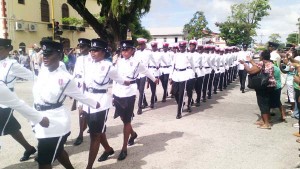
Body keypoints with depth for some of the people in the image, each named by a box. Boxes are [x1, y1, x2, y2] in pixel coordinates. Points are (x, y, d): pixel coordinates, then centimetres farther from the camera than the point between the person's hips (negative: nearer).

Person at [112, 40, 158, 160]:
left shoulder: (137, 63, -4)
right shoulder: (118, 62, 6)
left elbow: (146, 72, 14)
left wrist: (154, 79, 29)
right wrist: (113, 95, 10)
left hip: (129, 95, -4)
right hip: (118, 95, 5)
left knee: (126, 121, 1)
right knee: (123, 119, 18)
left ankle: (124, 149, 9)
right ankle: (133, 134, 45)